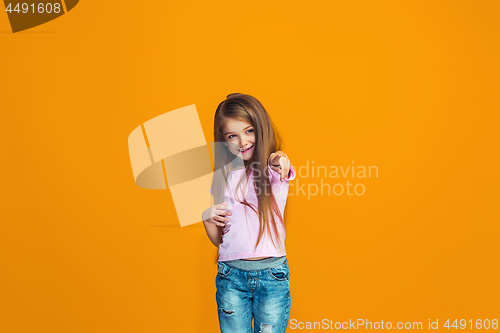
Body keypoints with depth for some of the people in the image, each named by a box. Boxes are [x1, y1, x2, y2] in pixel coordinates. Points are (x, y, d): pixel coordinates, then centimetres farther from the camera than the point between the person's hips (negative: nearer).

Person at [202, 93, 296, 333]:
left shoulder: (274, 168, -1)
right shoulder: (222, 176, 6)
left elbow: (283, 173, -28)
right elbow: (218, 239, 12)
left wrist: (277, 161, -49)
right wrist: (208, 218, -8)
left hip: (272, 275, -2)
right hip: (230, 276, 2)